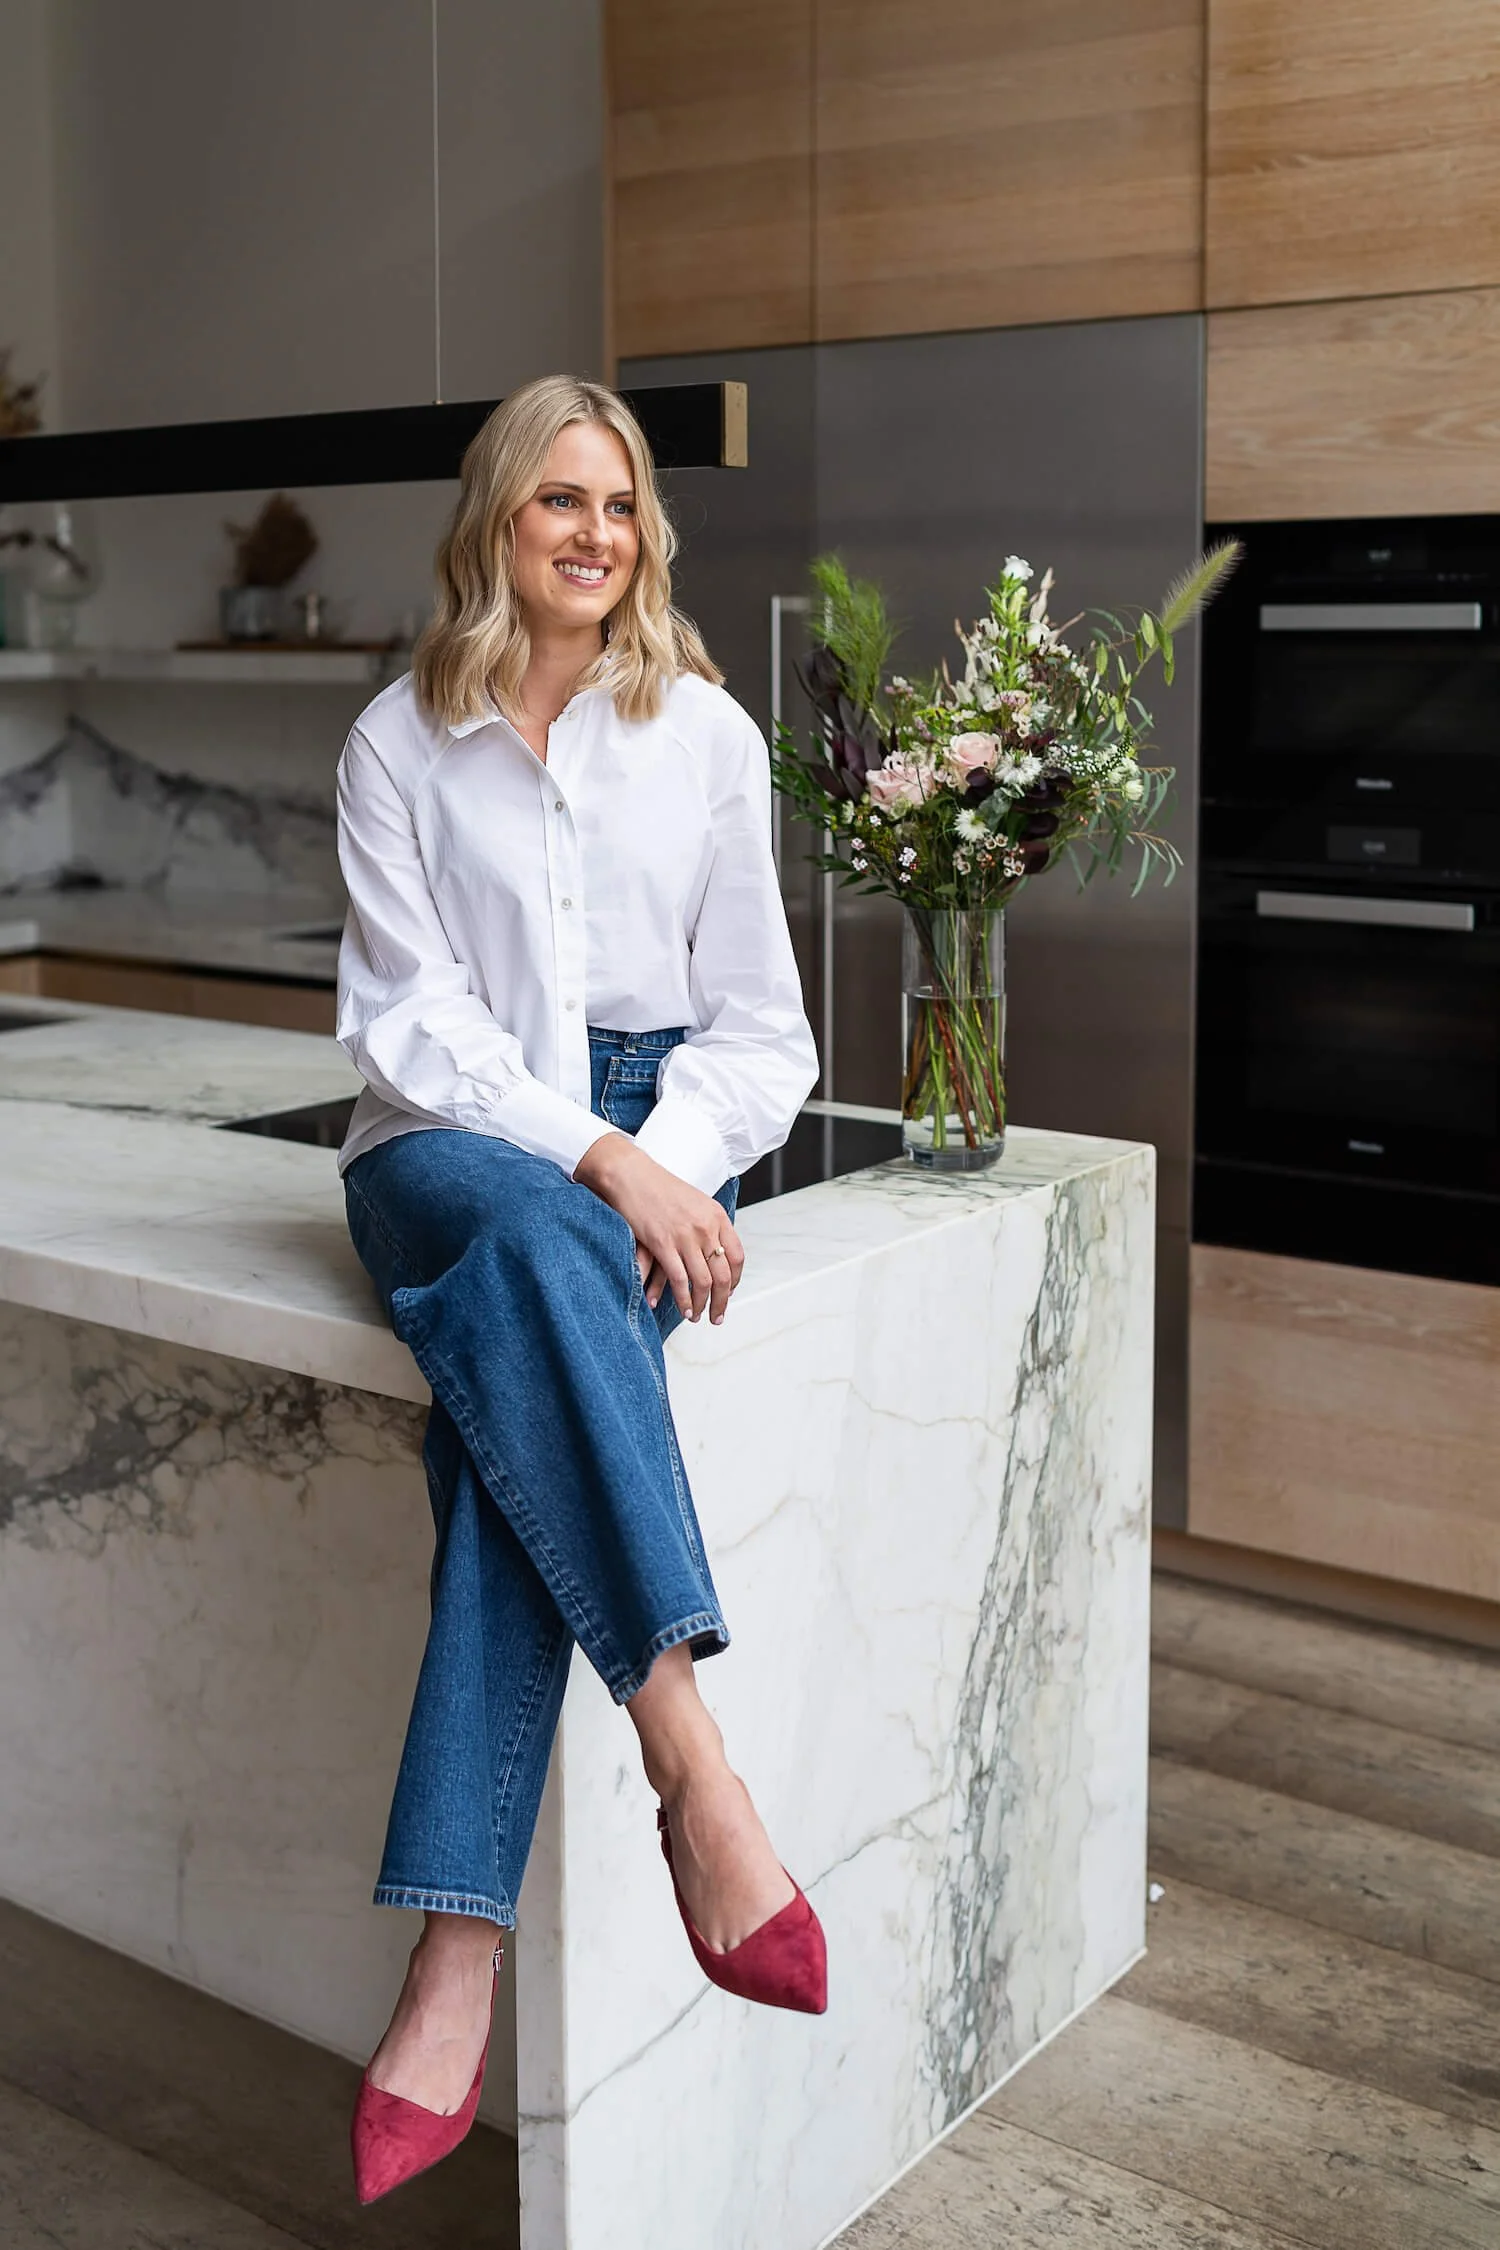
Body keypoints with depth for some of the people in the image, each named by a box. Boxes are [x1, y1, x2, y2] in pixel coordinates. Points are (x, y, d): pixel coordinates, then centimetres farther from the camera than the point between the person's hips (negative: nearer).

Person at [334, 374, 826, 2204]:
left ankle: (457, 1970, -36)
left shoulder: (707, 732, 8)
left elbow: (757, 1027, 7)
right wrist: (595, 1159, -20)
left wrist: (661, 1166, -13)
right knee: (528, 1239, -39)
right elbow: (414, 1018, -5)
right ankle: (692, 1769, -41)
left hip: (658, 1133, 0)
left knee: (515, 1387, -33)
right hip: (454, 1140, 0)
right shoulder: (399, 745, 5)